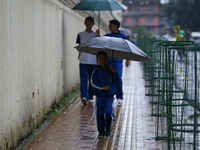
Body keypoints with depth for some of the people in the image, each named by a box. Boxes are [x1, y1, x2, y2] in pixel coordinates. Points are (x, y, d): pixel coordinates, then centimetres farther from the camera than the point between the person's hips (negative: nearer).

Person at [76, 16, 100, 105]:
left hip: (93, 61, 1)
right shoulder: (80, 35, 7)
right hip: (83, 61, -1)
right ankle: (84, 97, -22)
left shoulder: (96, 34, 7)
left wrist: (97, 35, -17)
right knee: (83, 79, -12)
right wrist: (79, 55, 6)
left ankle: (90, 97, 19)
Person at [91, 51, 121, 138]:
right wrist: (103, 87, -13)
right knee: (100, 113, -1)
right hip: (99, 95, 0)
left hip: (109, 96, 0)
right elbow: (93, 83, -4)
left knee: (108, 112, -14)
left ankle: (108, 129, 2)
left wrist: (114, 71, -13)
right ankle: (101, 130, 11)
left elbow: (118, 80, 0)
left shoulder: (110, 70, 6)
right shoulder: (96, 71, 2)